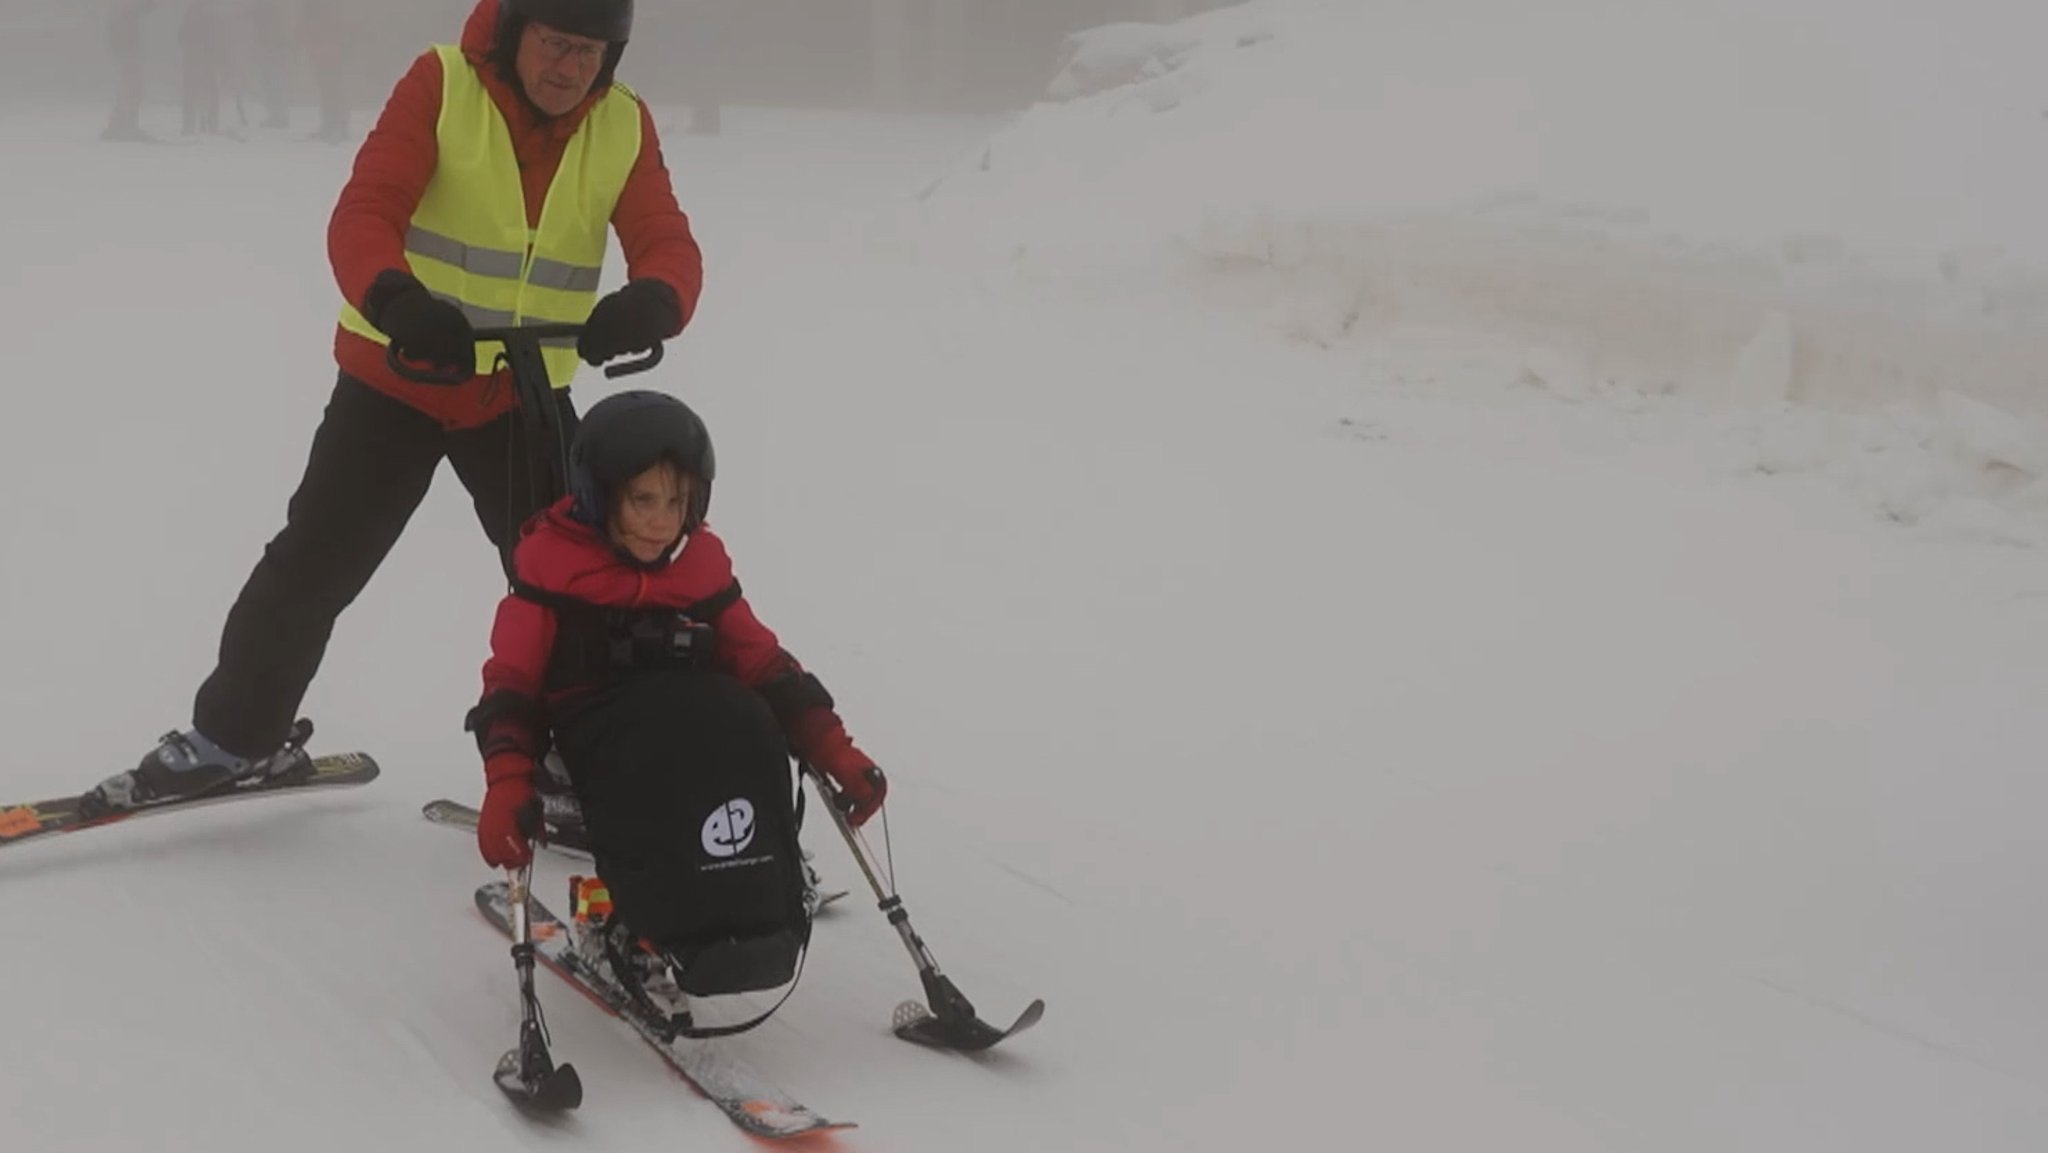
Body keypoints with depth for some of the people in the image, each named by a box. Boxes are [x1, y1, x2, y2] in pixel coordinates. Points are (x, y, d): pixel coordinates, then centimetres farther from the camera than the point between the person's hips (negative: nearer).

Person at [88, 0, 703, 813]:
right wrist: (397, 301, -47)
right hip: (396, 377, -2)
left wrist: (650, 304, -43)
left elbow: (669, 247, -17)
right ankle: (232, 731, 24)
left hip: (525, 395, 2)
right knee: (314, 562, 5)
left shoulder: (624, 127, -8)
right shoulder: (441, 85, -17)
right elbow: (363, 215, -25)